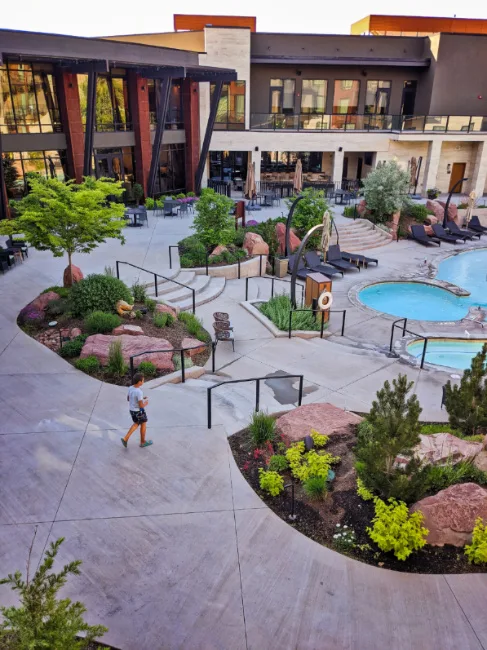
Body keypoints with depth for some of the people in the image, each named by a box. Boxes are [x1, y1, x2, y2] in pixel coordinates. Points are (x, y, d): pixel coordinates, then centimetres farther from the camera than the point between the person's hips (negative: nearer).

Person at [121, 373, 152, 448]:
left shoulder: (130, 388, -7)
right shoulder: (139, 392, -30)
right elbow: (141, 405, -26)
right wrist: (146, 403, -5)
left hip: (132, 410, 7)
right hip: (139, 411, -7)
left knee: (136, 424, 25)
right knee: (143, 425, 14)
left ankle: (125, 438, 18)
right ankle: (143, 442, 30)